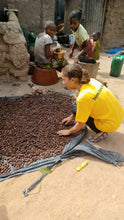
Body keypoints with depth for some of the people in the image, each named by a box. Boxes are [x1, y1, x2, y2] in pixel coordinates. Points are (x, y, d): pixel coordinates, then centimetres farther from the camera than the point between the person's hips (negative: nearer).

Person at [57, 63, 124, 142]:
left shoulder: (83, 97, -29)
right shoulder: (91, 81, -5)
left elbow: (81, 125, -17)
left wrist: (69, 131, 4)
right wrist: (71, 117, 19)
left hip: (111, 124, -8)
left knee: (76, 111, -5)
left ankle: (101, 132, 2)